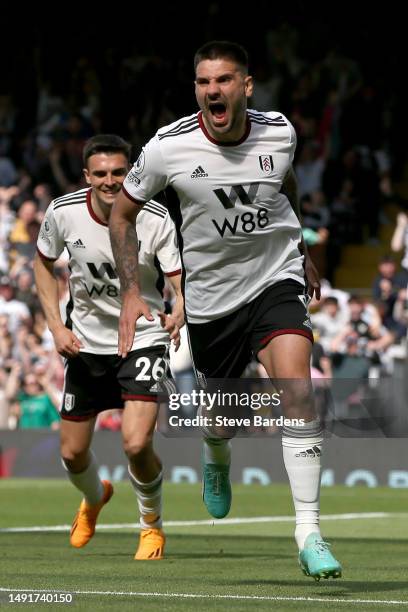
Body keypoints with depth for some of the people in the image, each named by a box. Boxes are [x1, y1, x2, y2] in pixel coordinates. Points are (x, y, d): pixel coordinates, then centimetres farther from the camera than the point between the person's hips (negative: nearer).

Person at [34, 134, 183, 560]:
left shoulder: (155, 220, -19)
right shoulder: (63, 213, -12)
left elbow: (182, 280, -23)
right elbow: (43, 265, 6)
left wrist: (180, 310, -47)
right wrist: (56, 326, -4)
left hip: (143, 338, -3)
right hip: (86, 342, 3)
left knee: (136, 444, -21)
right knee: (72, 453, 9)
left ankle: (152, 524, 10)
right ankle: (94, 497, 48)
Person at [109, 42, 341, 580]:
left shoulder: (279, 133, -9)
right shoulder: (168, 148, -15)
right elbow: (121, 213, 1)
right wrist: (131, 293, -6)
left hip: (277, 279, -1)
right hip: (210, 297, 1)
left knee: (295, 385, -24)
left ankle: (309, 534, -23)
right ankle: (217, 462, 55)